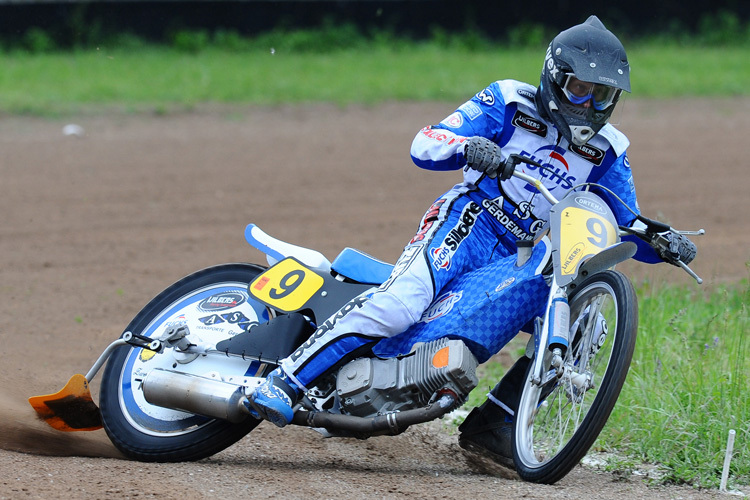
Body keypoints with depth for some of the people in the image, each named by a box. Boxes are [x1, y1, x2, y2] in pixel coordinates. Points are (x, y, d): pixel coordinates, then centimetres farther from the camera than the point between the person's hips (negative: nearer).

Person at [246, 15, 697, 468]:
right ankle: (285, 382, -33)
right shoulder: (510, 102, 1)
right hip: (467, 224, -6)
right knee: (401, 303, -30)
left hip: (521, 257, 6)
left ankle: (491, 424, -5)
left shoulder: (606, 152, 12)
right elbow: (424, 145, -5)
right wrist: (467, 147, -27)